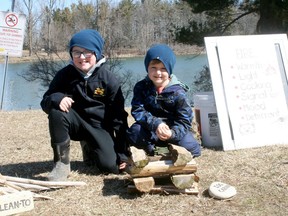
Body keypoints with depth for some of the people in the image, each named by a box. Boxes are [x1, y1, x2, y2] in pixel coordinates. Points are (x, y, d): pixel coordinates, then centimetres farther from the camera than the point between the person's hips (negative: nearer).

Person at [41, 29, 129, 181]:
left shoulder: (108, 79, -14)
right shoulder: (64, 74, -10)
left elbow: (118, 115, -12)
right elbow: (45, 102, -8)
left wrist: (122, 152, -13)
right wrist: (56, 98, -35)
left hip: (99, 126, -1)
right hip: (76, 123, 1)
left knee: (111, 166, -19)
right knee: (56, 110, -31)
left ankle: (90, 148, 18)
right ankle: (61, 163, -17)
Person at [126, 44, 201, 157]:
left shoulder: (178, 92, -14)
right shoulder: (141, 87, -9)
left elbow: (184, 120, -15)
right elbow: (137, 110, -18)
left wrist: (172, 133, -36)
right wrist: (155, 123, -36)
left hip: (173, 128, 0)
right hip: (150, 129, 0)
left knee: (192, 148, -21)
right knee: (134, 132, -30)